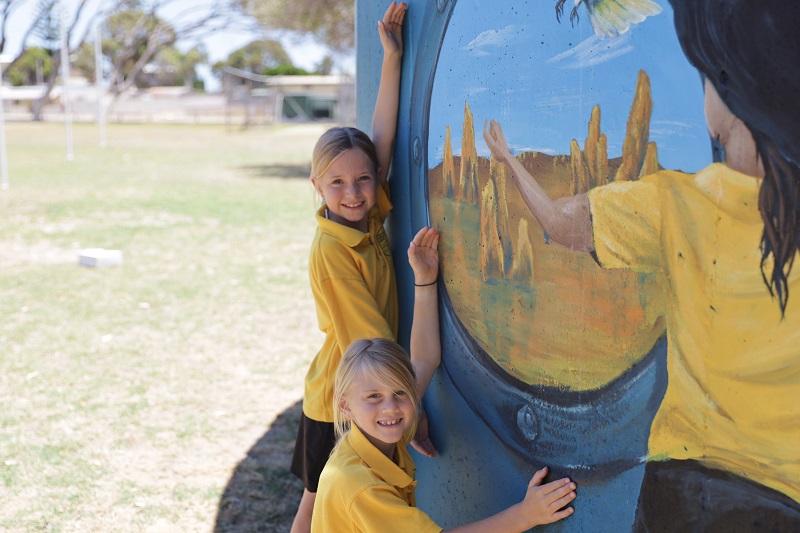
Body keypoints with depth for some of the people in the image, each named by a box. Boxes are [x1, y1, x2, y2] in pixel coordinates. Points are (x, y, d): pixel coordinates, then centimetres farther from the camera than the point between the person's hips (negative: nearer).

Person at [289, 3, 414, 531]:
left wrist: (393, 56, -13)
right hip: (338, 395, -6)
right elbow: (368, 342, -24)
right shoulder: (331, 249, -22)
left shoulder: (371, 217, -3)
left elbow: (383, 138, -10)